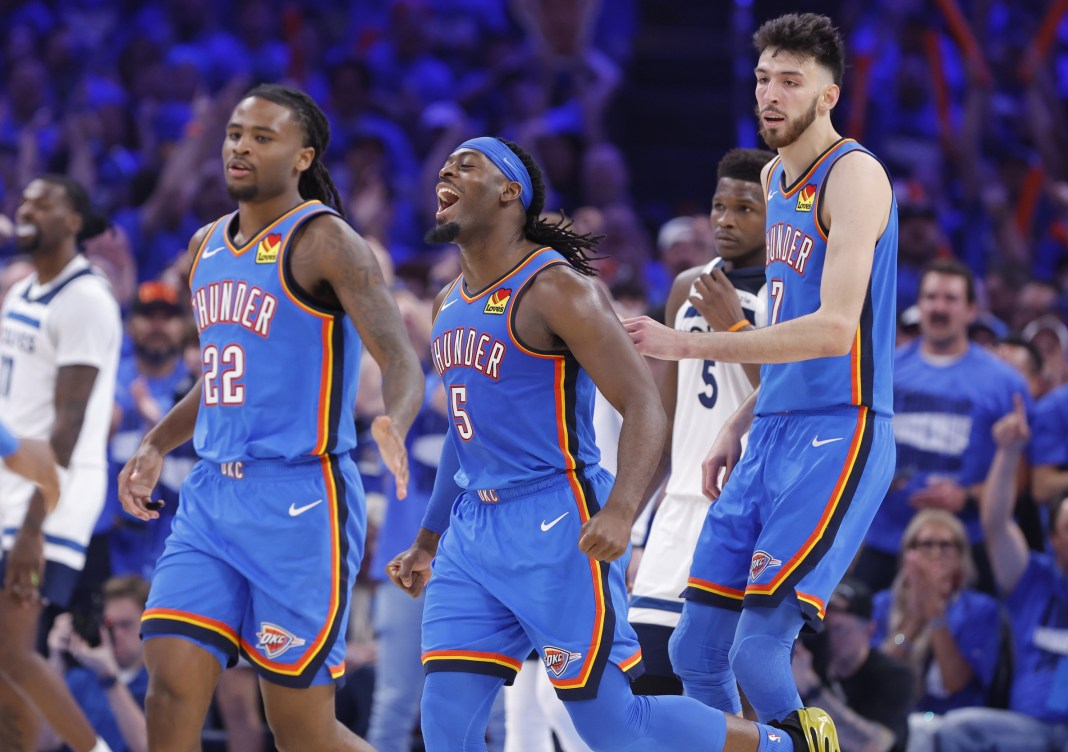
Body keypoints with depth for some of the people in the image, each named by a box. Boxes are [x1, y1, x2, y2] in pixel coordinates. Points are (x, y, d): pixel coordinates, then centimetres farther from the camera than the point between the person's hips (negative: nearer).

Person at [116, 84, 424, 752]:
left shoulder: (323, 240, -10)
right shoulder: (208, 246, 14)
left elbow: (401, 360, -19)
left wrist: (395, 424, -40)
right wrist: (157, 445, 16)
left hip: (302, 501, -7)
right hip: (212, 496, 7)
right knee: (172, 685, -8)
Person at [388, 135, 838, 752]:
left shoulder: (558, 290, -13)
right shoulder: (450, 306, 14)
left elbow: (644, 407, -19)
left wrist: (621, 511, -36)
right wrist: (429, 540, 30)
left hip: (556, 525, -8)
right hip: (473, 531, 8)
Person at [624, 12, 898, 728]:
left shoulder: (853, 175, -12)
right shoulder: (775, 179, 16)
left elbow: (834, 328, -23)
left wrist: (688, 344, -23)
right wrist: (739, 425, 20)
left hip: (838, 435, -9)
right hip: (773, 435, 9)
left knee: (759, 647, -19)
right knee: (697, 644, 7)